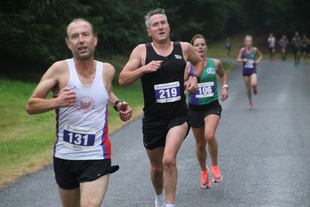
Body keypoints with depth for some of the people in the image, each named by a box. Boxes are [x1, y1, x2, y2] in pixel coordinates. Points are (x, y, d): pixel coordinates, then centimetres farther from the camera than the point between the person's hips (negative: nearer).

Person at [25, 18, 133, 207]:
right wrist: (56, 102, -25)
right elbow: (30, 106, -7)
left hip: (97, 158, -1)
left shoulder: (108, 70, 0)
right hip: (64, 156, 1)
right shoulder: (61, 69, -8)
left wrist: (118, 104, 6)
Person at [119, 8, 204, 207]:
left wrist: (195, 77, 3)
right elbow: (122, 80, -8)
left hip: (178, 116, -1)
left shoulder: (184, 48, 0)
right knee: (157, 167, 16)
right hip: (153, 118, 1)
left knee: (169, 160, -24)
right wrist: (143, 69, -22)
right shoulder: (142, 51, -5)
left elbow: (199, 61, 22)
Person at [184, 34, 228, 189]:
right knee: (200, 144, 11)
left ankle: (215, 167, -3)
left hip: (212, 106, -1)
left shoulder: (215, 63, 1)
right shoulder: (188, 66, -5)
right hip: (195, 108, 1)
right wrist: (187, 84, -23)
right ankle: (204, 171, 38)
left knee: (209, 136, -27)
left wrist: (225, 87, 5)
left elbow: (222, 75, 21)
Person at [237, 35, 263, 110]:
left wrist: (258, 61, -3)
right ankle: (250, 102, 26)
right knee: (248, 87, 7)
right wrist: (242, 60, -20)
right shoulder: (242, 50, -4)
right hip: (245, 70, 1)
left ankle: (255, 88, 14)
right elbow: (238, 59, 0)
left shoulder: (255, 49, -2)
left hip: (253, 70, -1)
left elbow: (261, 55, 15)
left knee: (253, 84, -25)